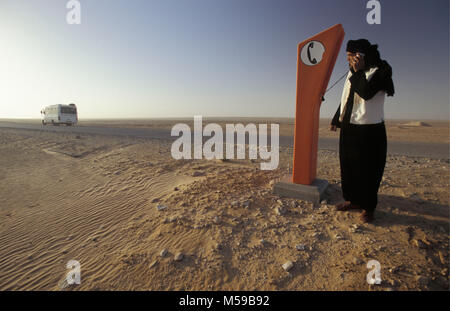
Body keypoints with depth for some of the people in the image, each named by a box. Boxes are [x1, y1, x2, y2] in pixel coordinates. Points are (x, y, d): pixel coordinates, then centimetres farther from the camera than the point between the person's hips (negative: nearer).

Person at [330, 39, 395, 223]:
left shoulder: (379, 71, -8)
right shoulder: (353, 73, 15)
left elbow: (366, 92, -26)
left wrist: (358, 71, -15)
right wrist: (336, 120, 24)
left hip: (370, 131, -7)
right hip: (349, 128, 8)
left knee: (368, 170, 1)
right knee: (348, 166, 11)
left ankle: (368, 207, 15)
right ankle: (354, 200, 27)